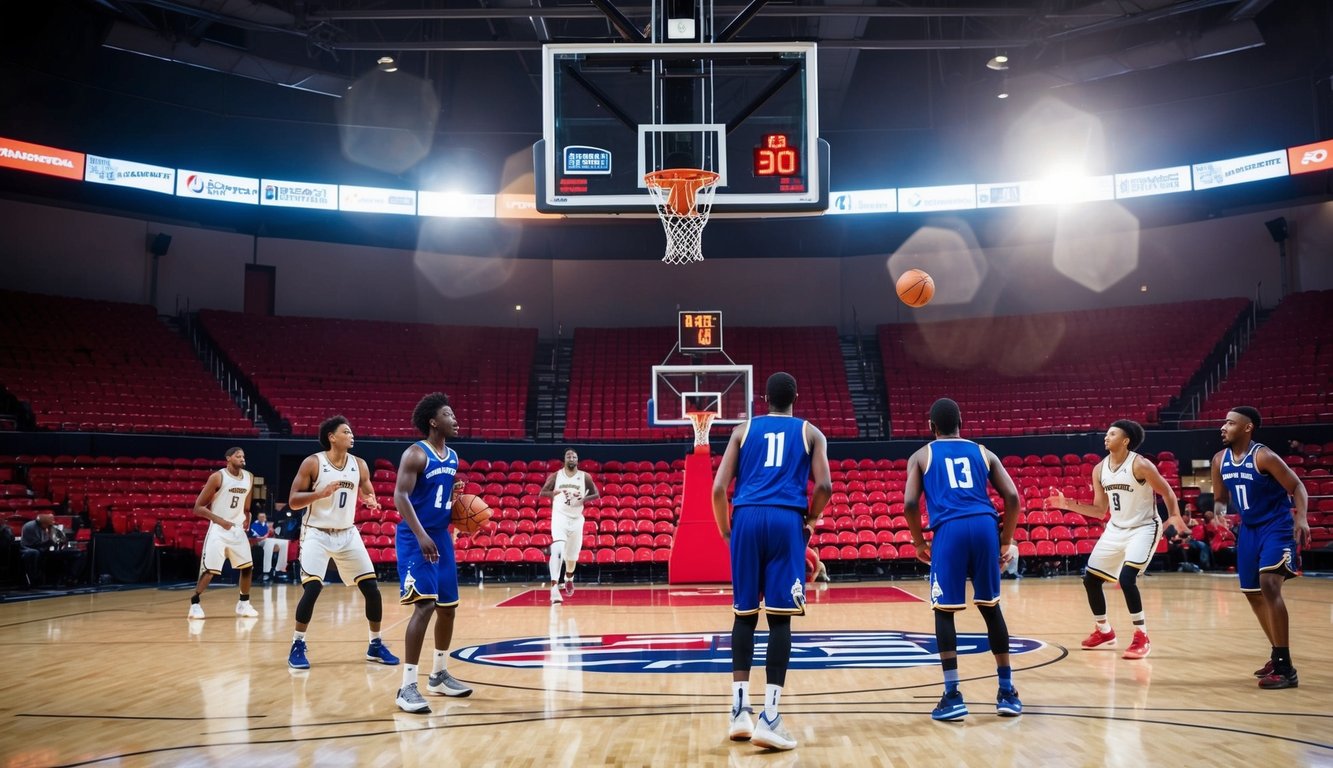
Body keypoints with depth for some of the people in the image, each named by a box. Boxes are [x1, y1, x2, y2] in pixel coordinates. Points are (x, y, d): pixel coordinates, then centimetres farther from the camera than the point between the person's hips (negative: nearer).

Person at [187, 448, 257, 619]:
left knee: (247, 567, 6)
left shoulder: (249, 478, 5)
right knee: (209, 570, -10)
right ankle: (194, 604, 2)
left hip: (238, 529, 6)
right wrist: (220, 520, -20)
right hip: (218, 530, -6)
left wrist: (247, 517, 7)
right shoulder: (217, 477, -13)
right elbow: (198, 507, -12)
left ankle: (243, 604, 20)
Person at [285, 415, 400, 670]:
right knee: (311, 589, -17)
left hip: (348, 534, 4)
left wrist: (371, 501, -11)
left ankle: (376, 645, 15)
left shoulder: (359, 464, 1)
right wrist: (321, 493, -27)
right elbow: (293, 501, -11)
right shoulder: (313, 463, -10)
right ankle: (297, 646, 1)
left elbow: (368, 494, 13)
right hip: (317, 534, -4)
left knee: (371, 587, 1)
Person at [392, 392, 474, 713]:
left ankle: (439, 675, 30)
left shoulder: (453, 457, 12)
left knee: (448, 607, 13)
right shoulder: (415, 454, -13)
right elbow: (400, 496, -20)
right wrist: (421, 535, -29)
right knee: (424, 605, -18)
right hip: (416, 539, -9)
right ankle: (407, 687, -14)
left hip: (442, 537, 9)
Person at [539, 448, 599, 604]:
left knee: (572, 554, 15)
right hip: (559, 516, -3)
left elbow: (596, 494, 7)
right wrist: (553, 493, -19)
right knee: (557, 550, -24)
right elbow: (542, 493, 2)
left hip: (576, 519, 3)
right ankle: (554, 587, -29)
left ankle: (569, 578, 47)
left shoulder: (585, 477, 1)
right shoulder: (556, 476, -1)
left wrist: (584, 499, -14)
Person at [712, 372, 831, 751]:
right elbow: (824, 485, 1)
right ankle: (769, 717, -9)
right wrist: (809, 521, 17)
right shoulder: (810, 432, 17)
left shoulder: (743, 430, 19)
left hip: (747, 518, 2)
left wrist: (727, 530, 21)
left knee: (744, 614, 11)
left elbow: (719, 489, 8)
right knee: (780, 617, -3)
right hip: (786, 520, -1)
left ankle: (740, 709, 7)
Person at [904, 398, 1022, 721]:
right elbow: (1012, 497, 14)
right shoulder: (983, 453, 24)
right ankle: (1008, 692, 18)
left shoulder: (921, 456, 18)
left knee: (944, 611, 7)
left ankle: (953, 696, 1)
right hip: (984, 526, 3)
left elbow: (910, 504, 5)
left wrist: (919, 542, 19)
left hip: (950, 529, -3)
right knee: (991, 608, 15)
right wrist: (1006, 541, 21)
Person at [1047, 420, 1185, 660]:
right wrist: (1068, 504, -3)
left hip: (1144, 528, -7)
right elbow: (1100, 511, 6)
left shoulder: (1140, 465, -17)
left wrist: (1174, 516, -19)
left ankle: (1142, 637, -8)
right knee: (1090, 579, 6)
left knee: (1126, 579, -23)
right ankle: (1104, 632, 26)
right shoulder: (1099, 470, 1)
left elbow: (1167, 492, -8)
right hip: (1115, 529, 7)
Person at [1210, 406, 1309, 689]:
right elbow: (1220, 499, 13)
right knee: (1252, 592, 14)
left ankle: (1286, 668, -20)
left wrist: (1301, 519, -30)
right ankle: (1278, 655, 33)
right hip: (1248, 529, 8)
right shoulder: (1220, 460, 2)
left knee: (1269, 585, -24)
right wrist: (1220, 512, -11)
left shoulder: (1264, 456, -18)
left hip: (1277, 526, -8)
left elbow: (1297, 487, -14)